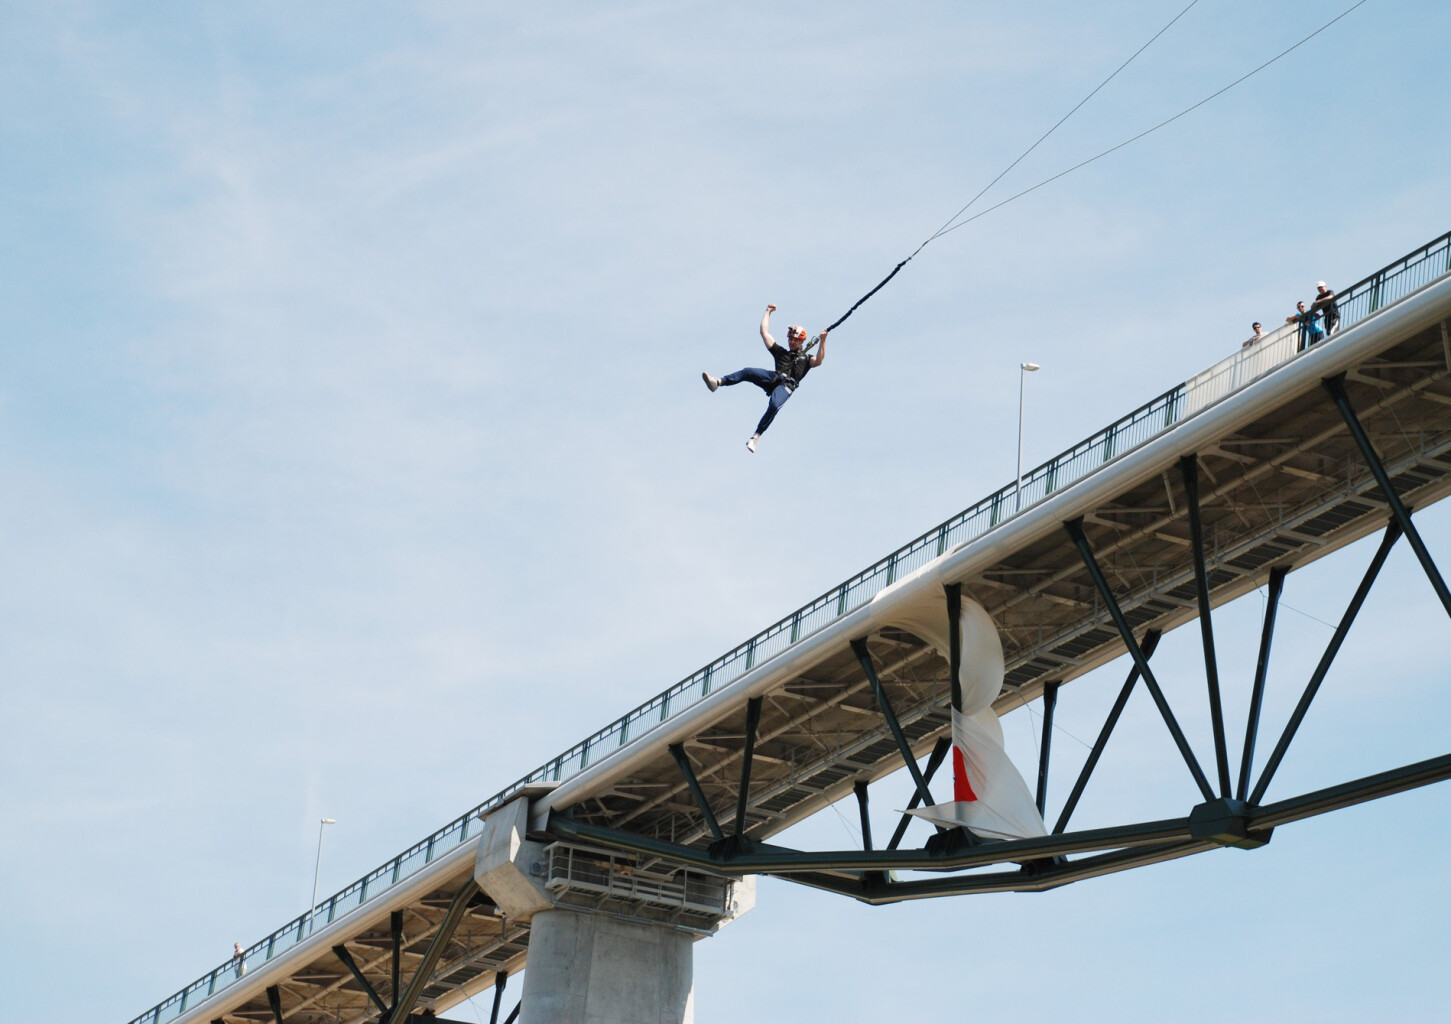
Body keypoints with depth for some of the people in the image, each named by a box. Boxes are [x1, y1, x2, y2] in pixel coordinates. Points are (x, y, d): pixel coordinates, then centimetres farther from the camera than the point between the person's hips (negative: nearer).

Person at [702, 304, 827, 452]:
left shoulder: (805, 359, 26)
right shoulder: (780, 352, 34)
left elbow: (818, 361, 3)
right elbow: (764, 332, 34)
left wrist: (822, 342, -4)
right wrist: (768, 312, 38)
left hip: (787, 386, -3)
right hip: (774, 378, 3)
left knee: (774, 405, -34)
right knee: (748, 372, -25)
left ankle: (756, 437, -37)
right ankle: (717, 382, -43)